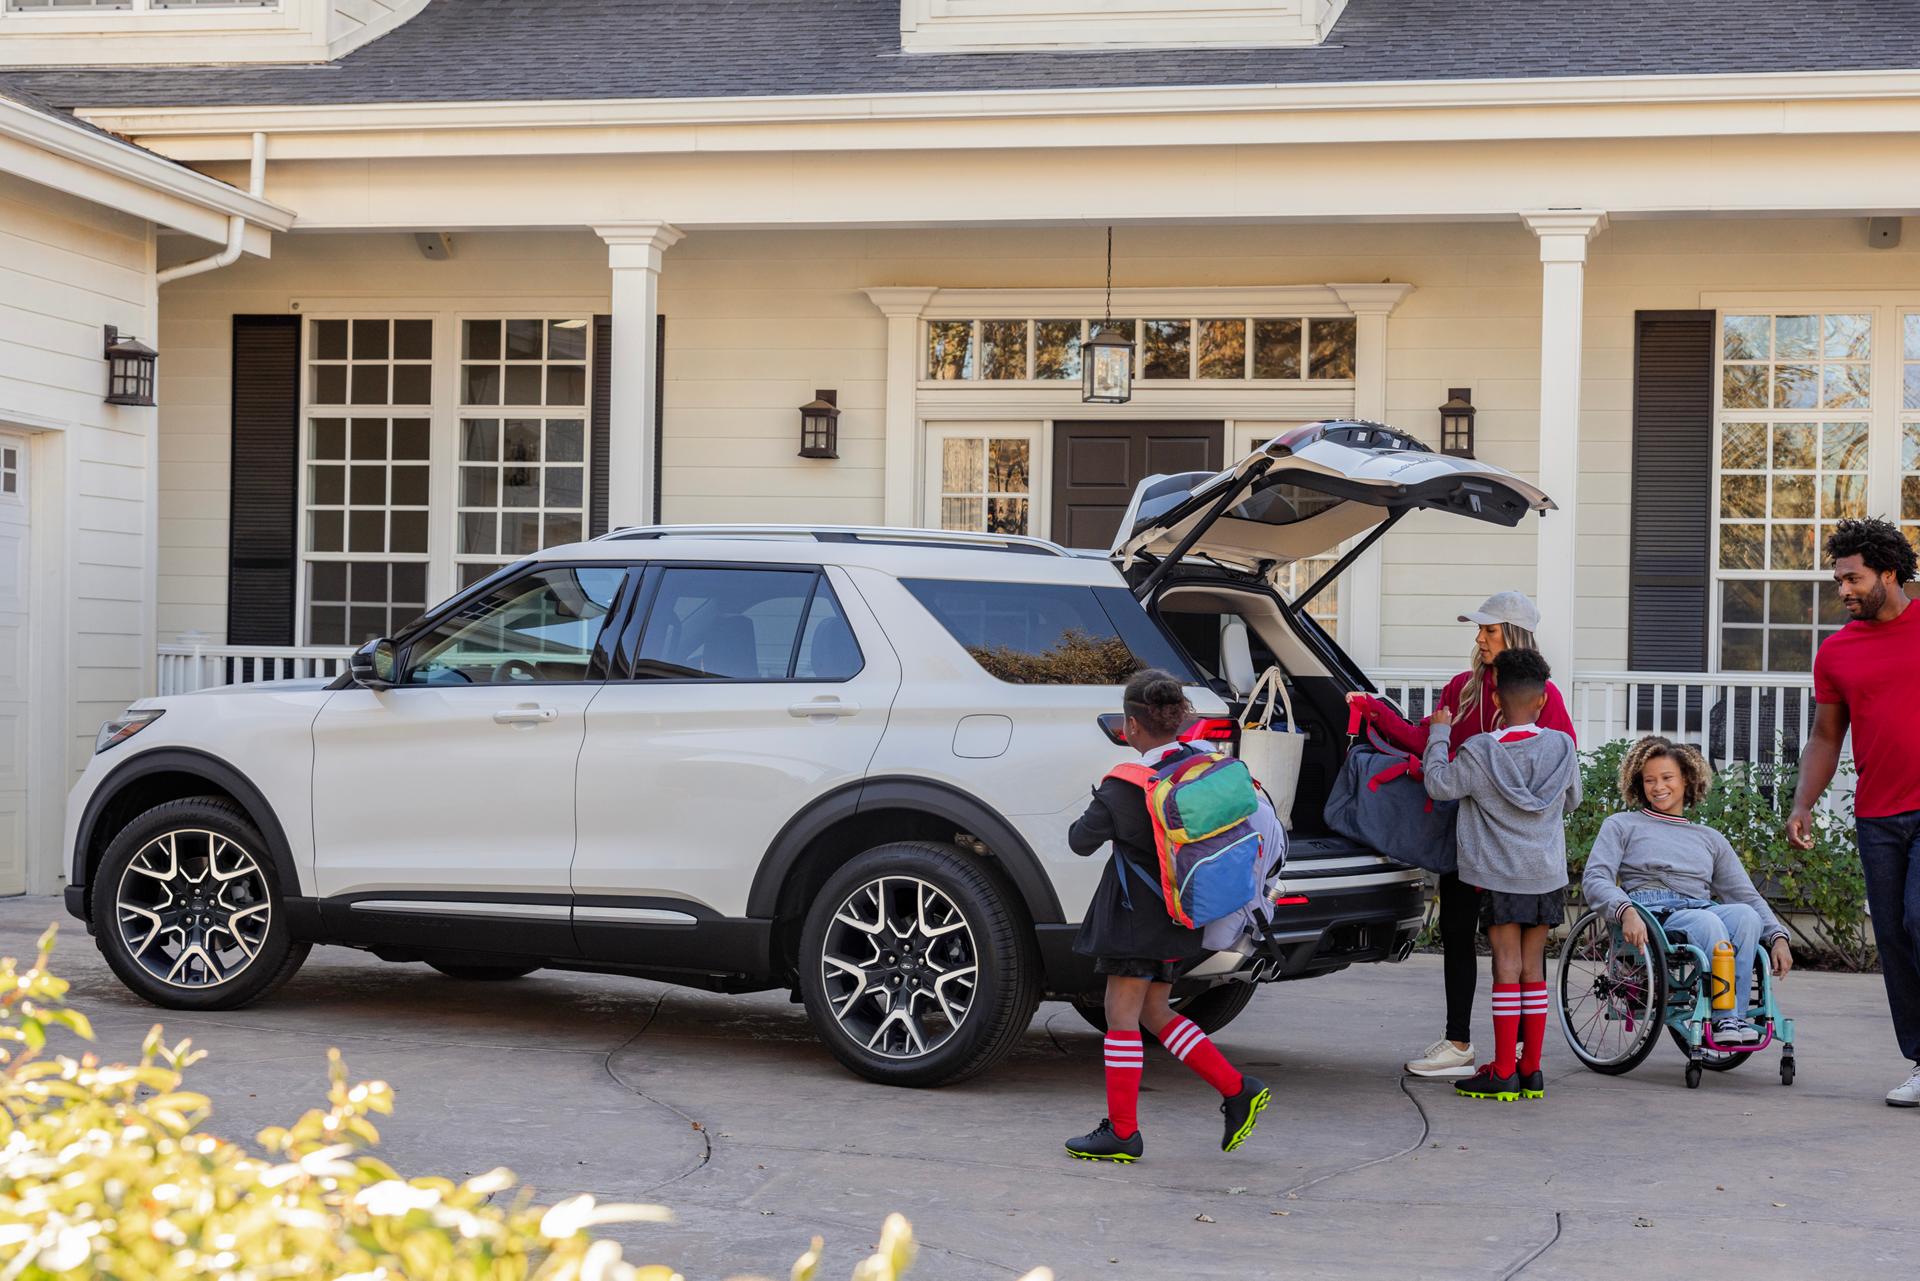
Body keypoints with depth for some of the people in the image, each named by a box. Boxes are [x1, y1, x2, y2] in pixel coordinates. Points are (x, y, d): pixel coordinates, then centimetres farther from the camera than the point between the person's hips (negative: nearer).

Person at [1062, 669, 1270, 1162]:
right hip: (1177, 913, 8)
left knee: (1121, 1015, -1)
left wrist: (1087, 819, 11)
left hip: (1137, 915, -8)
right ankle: (1237, 1090, 12)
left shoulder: (1127, 786, -16)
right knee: (1154, 1013, 17)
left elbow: (1083, 840, -10)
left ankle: (1122, 1131, 1)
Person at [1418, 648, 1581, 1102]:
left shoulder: (1480, 751, -13)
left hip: (1499, 876, -3)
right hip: (1548, 876, 3)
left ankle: (1503, 1073, -1)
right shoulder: (1562, 747, -1)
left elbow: (1438, 784, -2)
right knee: (1533, 967, 9)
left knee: (1507, 967, -1)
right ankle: (1531, 1071, 12)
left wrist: (1438, 732, 9)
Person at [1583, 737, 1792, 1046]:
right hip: (1650, 913, -3)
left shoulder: (1710, 838, 30)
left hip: (1703, 910, 4)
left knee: (1745, 914, -31)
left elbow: (1745, 893, 23)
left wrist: (1778, 936, 3)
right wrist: (1626, 911, -19)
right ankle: (1725, 1018, -37)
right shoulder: (1622, 826, 19)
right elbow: (1595, 880, 3)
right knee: (1708, 923, -36)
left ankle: (1730, 1020, -35)